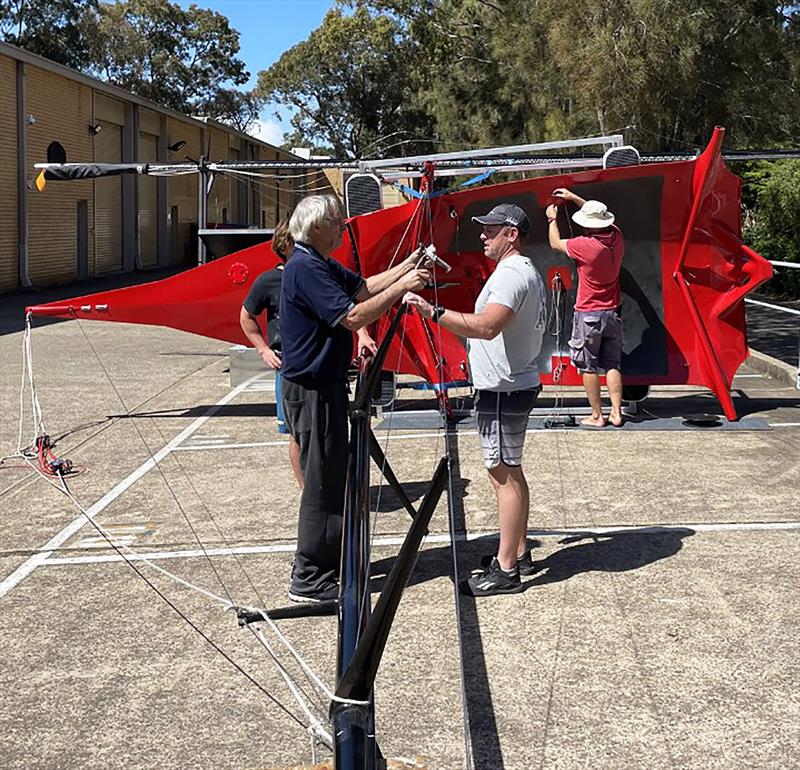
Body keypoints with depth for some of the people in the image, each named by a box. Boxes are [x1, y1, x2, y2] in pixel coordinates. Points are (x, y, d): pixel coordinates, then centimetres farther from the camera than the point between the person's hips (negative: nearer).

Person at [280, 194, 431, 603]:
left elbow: (364, 287, 18)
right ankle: (309, 579, 3)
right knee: (321, 480, -4)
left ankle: (327, 561, 30)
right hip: (311, 389, -11)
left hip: (324, 385, 11)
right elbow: (352, 316, -27)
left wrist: (406, 266, 7)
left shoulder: (321, 265, 13)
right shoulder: (305, 268, -21)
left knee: (332, 476, 18)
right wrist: (402, 287, -22)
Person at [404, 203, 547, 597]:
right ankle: (519, 553, 27)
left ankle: (505, 570, -2)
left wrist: (432, 311, -36)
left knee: (505, 475, -7)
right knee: (510, 473, 18)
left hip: (502, 390, -11)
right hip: (515, 384, 11)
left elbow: (487, 326, -34)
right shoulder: (528, 272, 16)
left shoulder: (512, 274, -19)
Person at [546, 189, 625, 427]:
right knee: (612, 365, 10)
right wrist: (573, 197, 25)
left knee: (588, 367, 4)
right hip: (613, 313, 6)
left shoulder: (584, 245, -20)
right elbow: (600, 216, 19)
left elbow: (556, 243, 0)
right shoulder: (617, 238, -2)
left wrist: (552, 219, 17)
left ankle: (597, 416, 6)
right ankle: (616, 413, 8)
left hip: (588, 315, -6)